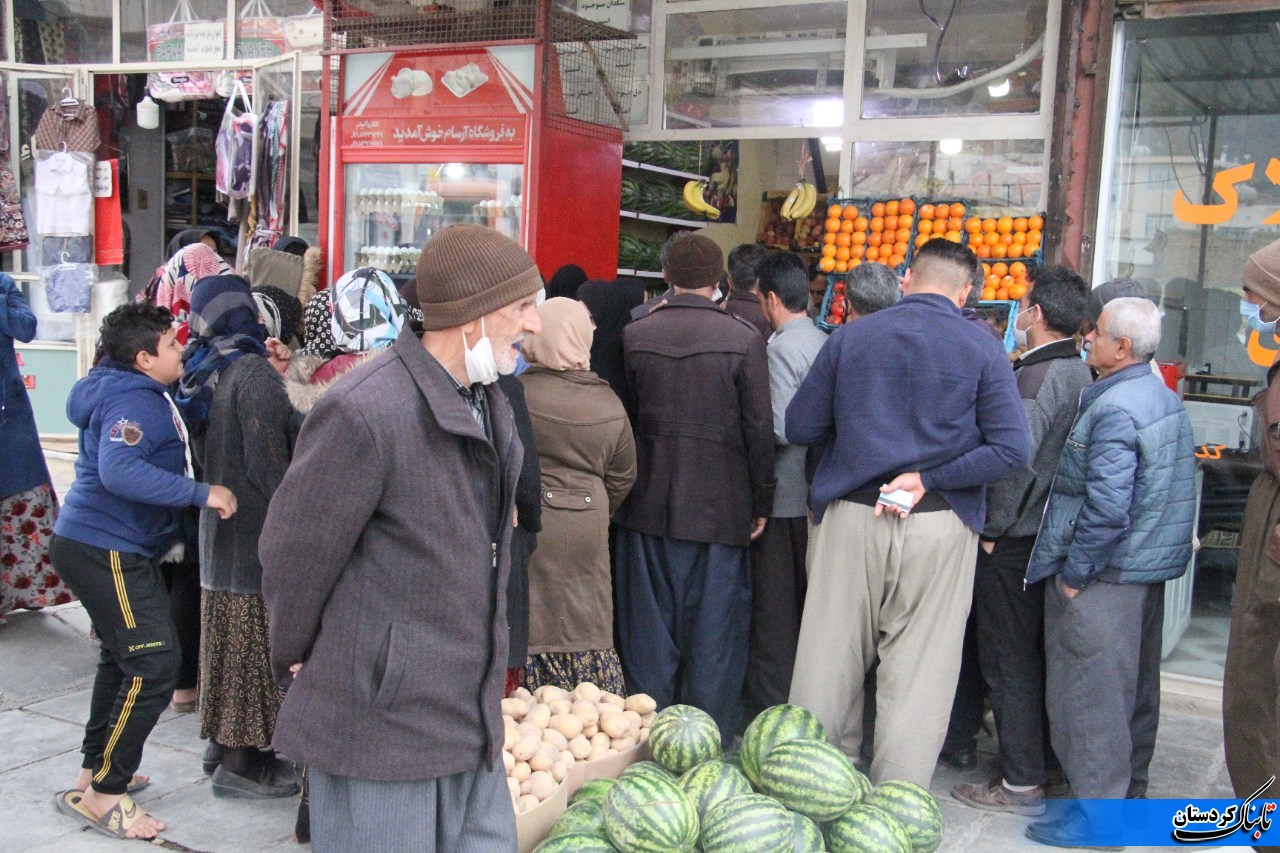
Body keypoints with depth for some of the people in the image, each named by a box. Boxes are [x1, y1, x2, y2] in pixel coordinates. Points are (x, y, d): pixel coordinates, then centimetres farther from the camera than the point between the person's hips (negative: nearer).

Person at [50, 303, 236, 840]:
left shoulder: (145, 395, 12)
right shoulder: (132, 402, -21)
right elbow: (119, 471, -36)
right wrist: (201, 493, -33)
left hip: (99, 547, 11)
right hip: (105, 549, -11)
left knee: (124, 659, 21)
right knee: (151, 666, -10)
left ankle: (96, 770, 34)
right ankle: (102, 794, 0)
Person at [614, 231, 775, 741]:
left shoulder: (635, 336, -1)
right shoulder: (744, 339, -8)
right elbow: (759, 428, -6)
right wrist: (761, 502, 3)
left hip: (648, 505, 2)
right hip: (720, 507, -2)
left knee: (649, 628, 12)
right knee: (714, 630, 8)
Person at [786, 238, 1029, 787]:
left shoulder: (849, 337, 4)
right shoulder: (982, 349, 0)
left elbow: (799, 427, 6)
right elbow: (1010, 448, -9)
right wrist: (929, 478, -6)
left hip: (850, 516, 2)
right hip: (940, 526, -1)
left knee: (829, 661, 11)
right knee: (919, 676, 7)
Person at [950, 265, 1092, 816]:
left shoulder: (1038, 377, -19)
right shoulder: (1078, 374, 9)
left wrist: (993, 529, -18)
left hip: (1014, 542, -9)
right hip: (1054, 537, 9)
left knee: (1009, 661, 0)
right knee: (1037, 652, 19)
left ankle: (1022, 783, 8)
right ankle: (1047, 759, 31)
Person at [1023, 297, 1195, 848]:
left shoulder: (1113, 409, -21)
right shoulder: (1165, 397, 11)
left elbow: (1107, 506, -27)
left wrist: (1074, 571, -18)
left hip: (1105, 574, -10)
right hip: (1151, 567, 10)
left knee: (1090, 692, -1)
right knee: (1136, 684, 19)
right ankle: (1129, 788, 34)